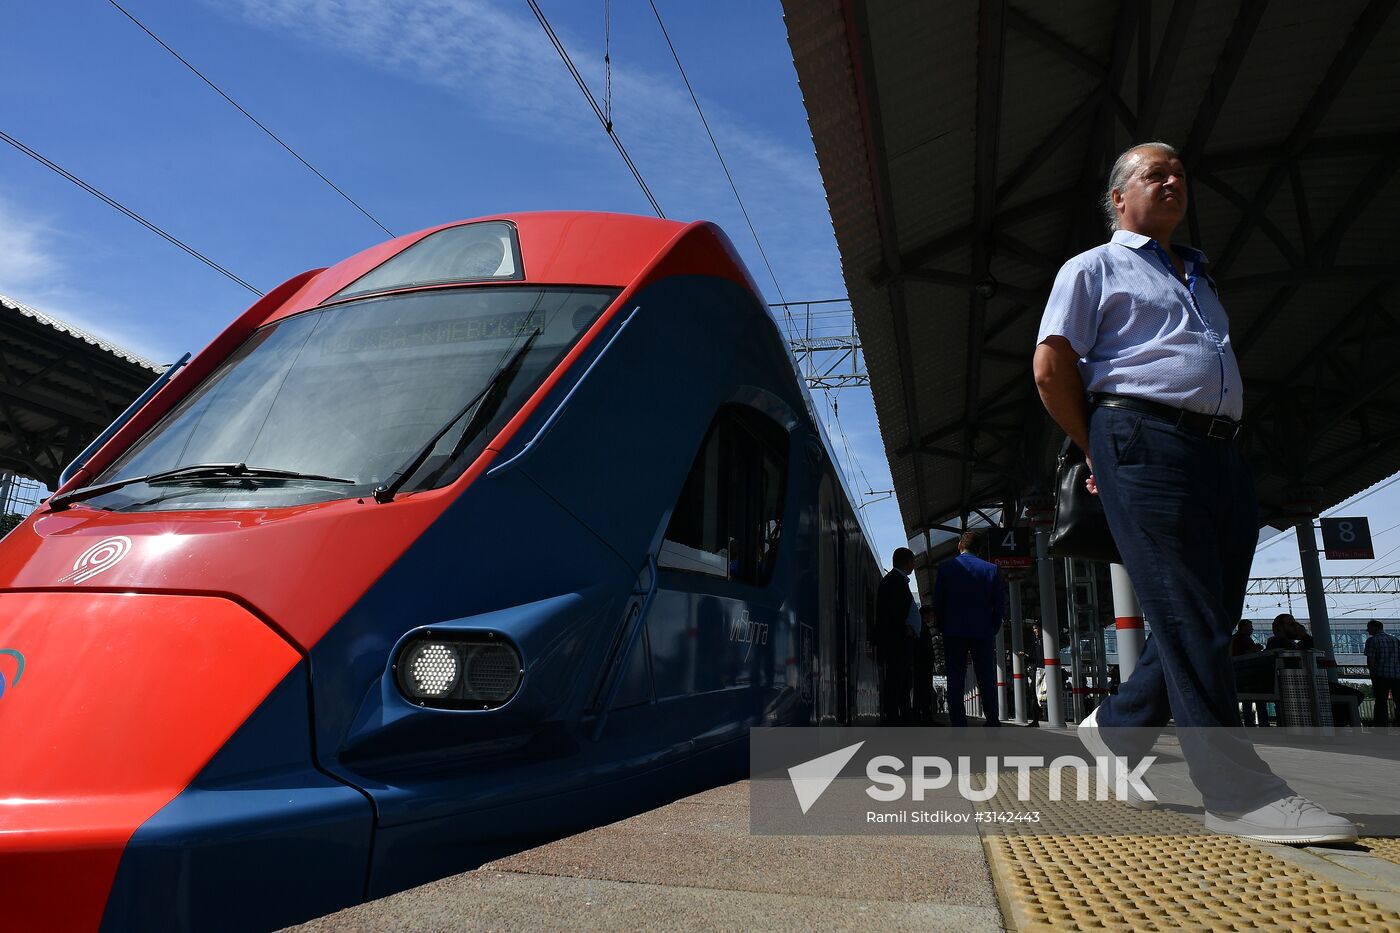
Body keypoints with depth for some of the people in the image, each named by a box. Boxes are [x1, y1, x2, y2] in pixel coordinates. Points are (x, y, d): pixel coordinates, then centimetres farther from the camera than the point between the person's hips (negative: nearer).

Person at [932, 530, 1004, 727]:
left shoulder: (945, 567, 1)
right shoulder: (991, 569, 3)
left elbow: (937, 602, 0)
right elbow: (1000, 604, 3)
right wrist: (992, 629, 12)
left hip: (953, 631, -1)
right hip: (983, 632, 1)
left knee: (955, 679, 2)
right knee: (987, 679, 8)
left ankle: (958, 724, -1)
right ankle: (993, 722, 5)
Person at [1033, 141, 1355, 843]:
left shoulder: (1197, 277, 30)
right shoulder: (1094, 269, 9)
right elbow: (1052, 367, -2)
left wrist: (1224, 441, 12)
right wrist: (1098, 453, -1)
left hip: (1218, 450, 8)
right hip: (1143, 441, -8)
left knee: (1210, 617, 6)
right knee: (1189, 617, -11)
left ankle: (1117, 728, 21)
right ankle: (1237, 790, -8)